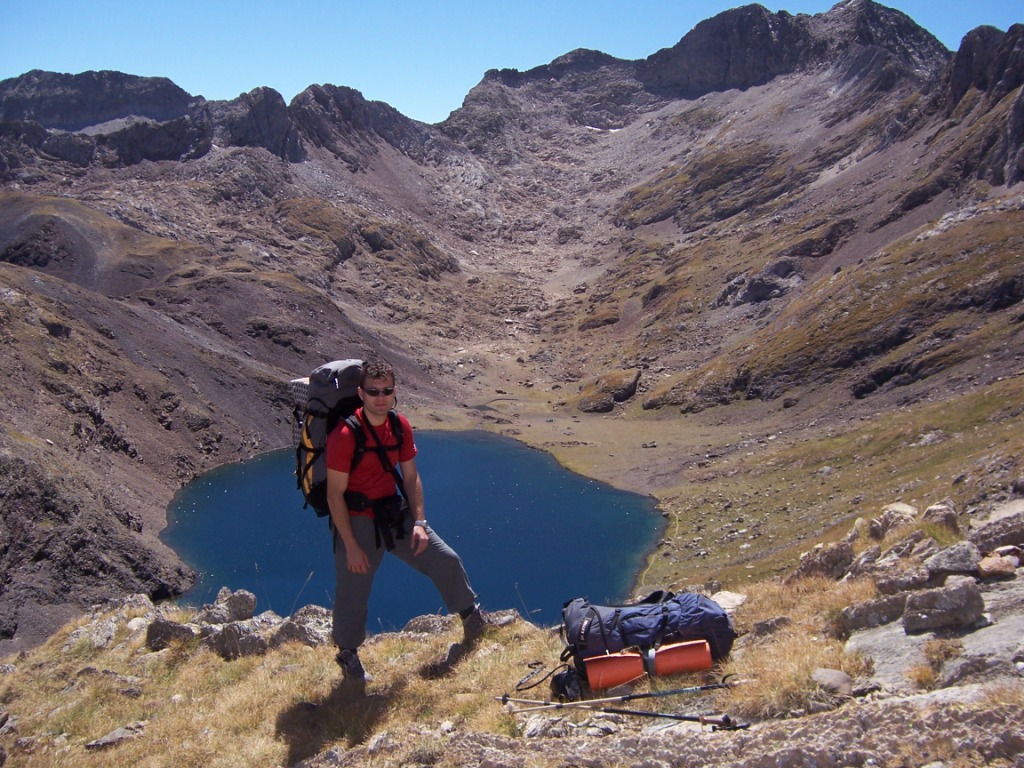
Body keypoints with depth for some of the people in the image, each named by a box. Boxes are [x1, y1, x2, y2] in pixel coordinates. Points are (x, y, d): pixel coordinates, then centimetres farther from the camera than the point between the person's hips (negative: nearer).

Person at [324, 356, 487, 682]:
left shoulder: (401, 426, -3)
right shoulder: (344, 435, -22)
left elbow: (411, 477, 5)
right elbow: (335, 494, -18)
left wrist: (419, 523, -2)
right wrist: (351, 546, -18)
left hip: (395, 514, 6)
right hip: (356, 520, -6)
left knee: (447, 561, 10)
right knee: (353, 591, 5)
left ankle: (470, 614, 35)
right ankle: (348, 654, 32)